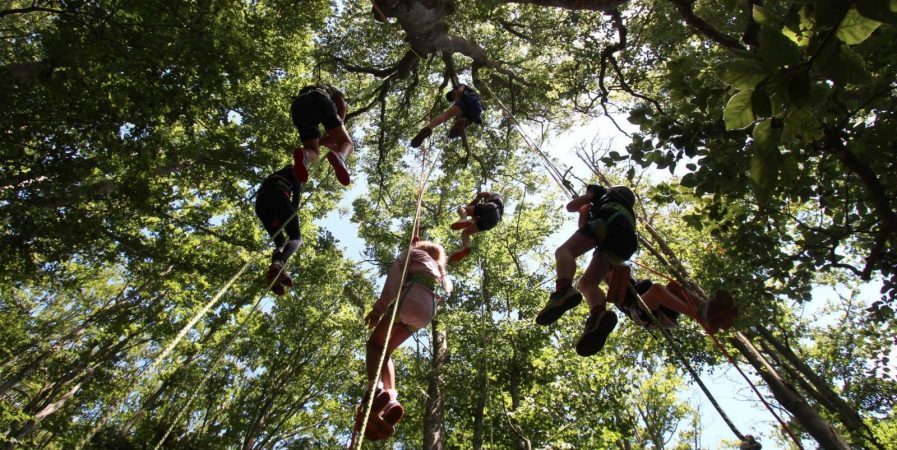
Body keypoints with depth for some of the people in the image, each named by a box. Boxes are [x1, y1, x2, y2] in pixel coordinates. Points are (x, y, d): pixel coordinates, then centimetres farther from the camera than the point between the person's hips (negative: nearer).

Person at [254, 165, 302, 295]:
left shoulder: (276, 175, 44)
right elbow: (297, 188, 4)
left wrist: (277, 219, 12)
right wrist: (293, 212, 0)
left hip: (260, 201, 6)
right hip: (276, 195, -6)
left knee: (281, 242, 7)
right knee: (296, 238, -8)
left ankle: (275, 276, -25)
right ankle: (278, 265, -42)